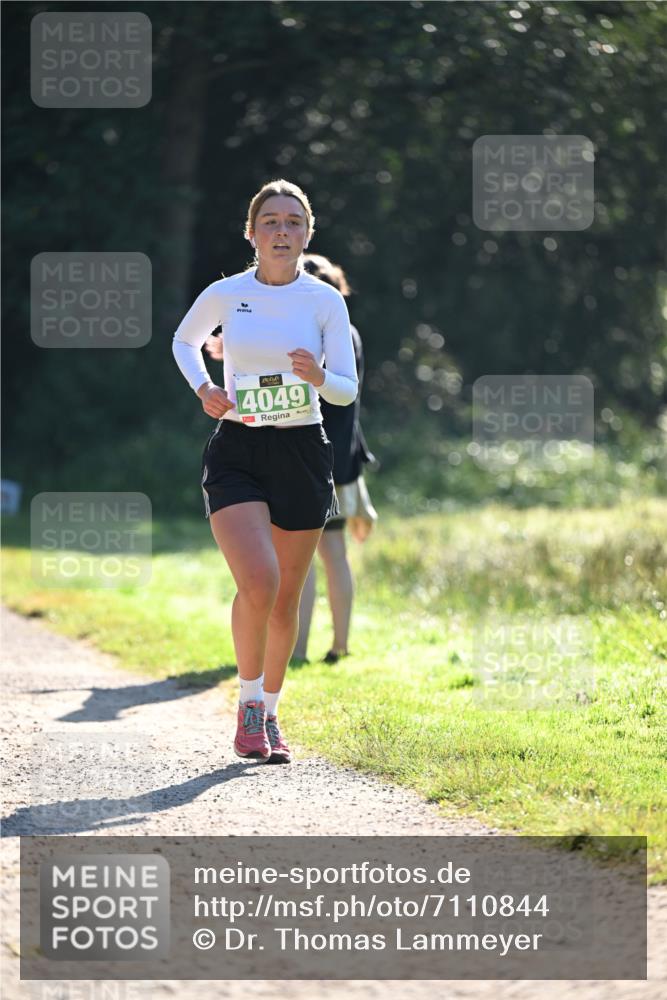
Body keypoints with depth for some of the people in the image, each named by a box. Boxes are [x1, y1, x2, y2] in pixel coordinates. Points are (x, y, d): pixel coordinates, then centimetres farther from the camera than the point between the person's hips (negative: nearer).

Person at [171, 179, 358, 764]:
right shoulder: (224, 295, 0)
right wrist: (203, 389, 2)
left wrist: (318, 377, -25)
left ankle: (269, 715, 27)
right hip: (237, 452, -1)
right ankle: (248, 702, -1)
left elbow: (347, 391, -2)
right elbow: (185, 341, 20)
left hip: (302, 454, 1)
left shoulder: (326, 300, -1)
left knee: (286, 597, 8)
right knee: (258, 582, -21)